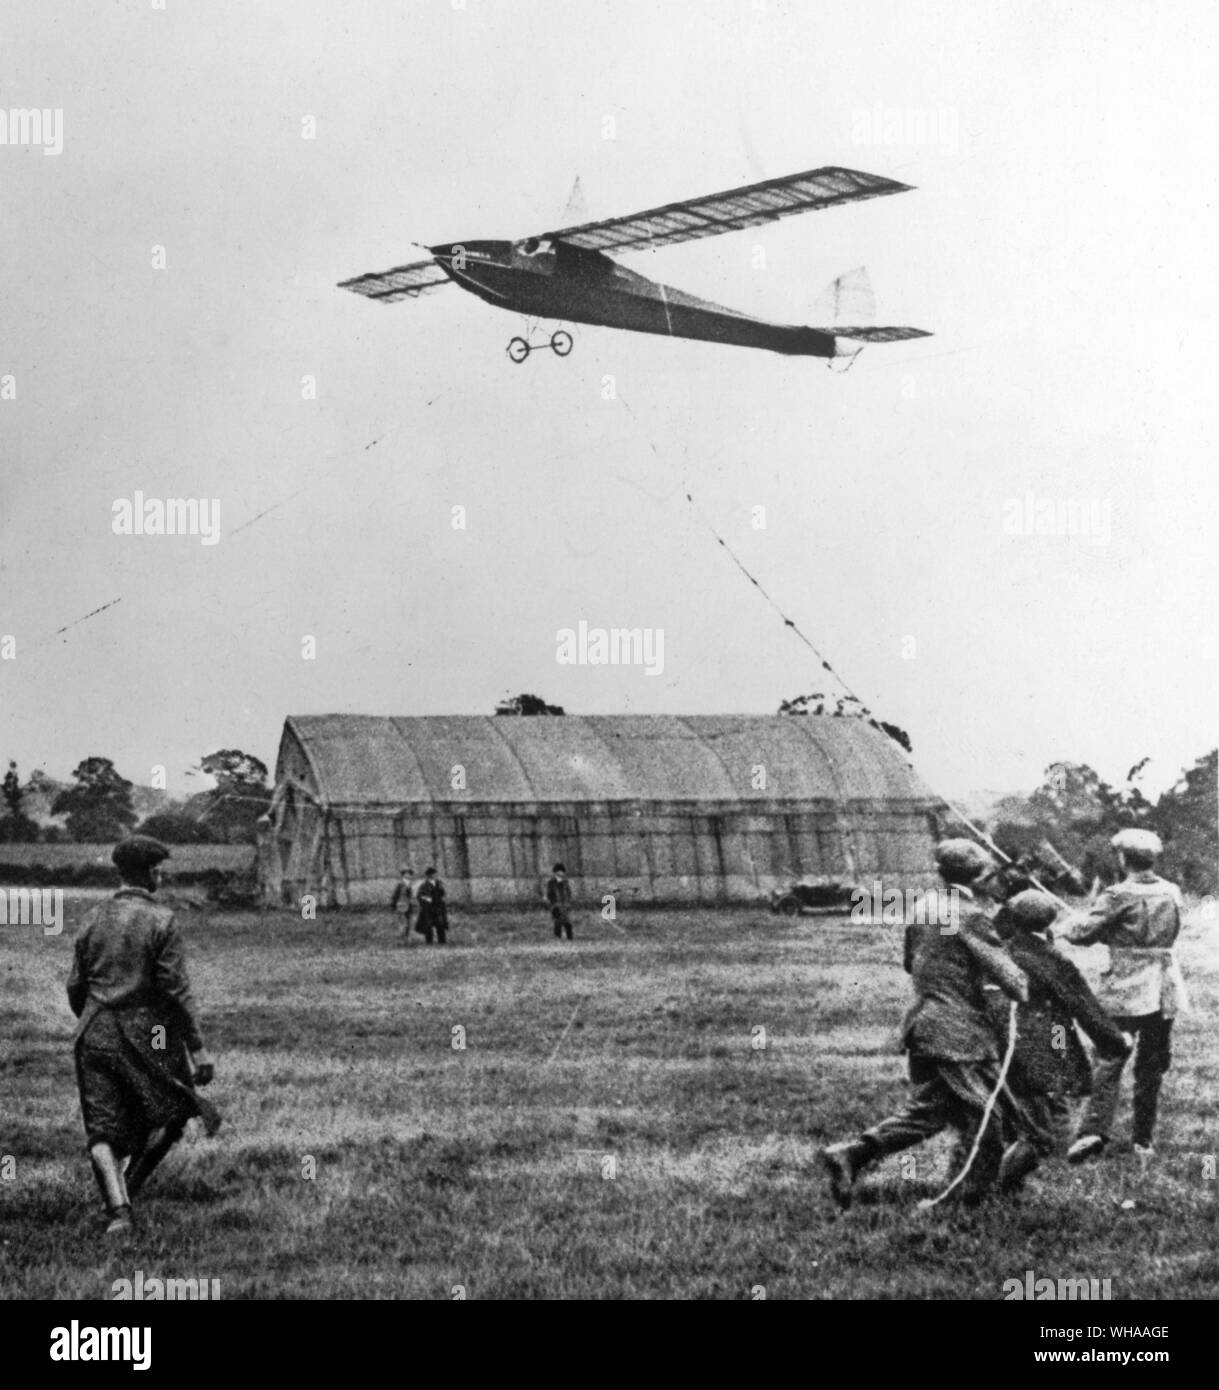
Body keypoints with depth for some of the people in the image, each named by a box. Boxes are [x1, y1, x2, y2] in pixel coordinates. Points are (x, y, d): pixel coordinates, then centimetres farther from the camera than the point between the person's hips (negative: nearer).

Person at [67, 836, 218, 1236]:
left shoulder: (95, 919, 7)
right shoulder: (160, 919, -7)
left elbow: (76, 986, 11)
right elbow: (177, 989, -12)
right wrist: (197, 1048, -9)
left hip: (95, 1033, 4)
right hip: (147, 1036, -4)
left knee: (102, 1131, 3)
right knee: (166, 1113, 16)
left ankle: (118, 1208, -12)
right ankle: (127, 1190, 10)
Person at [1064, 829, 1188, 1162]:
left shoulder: (1119, 895, -12)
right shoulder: (1172, 892, 4)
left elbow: (1082, 933, -14)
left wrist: (1071, 927, 9)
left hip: (1125, 988, -4)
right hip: (1165, 989, 4)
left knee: (1110, 1061, -1)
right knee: (1151, 1066, 12)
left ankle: (1095, 1130, -14)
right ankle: (1144, 1140, 16)